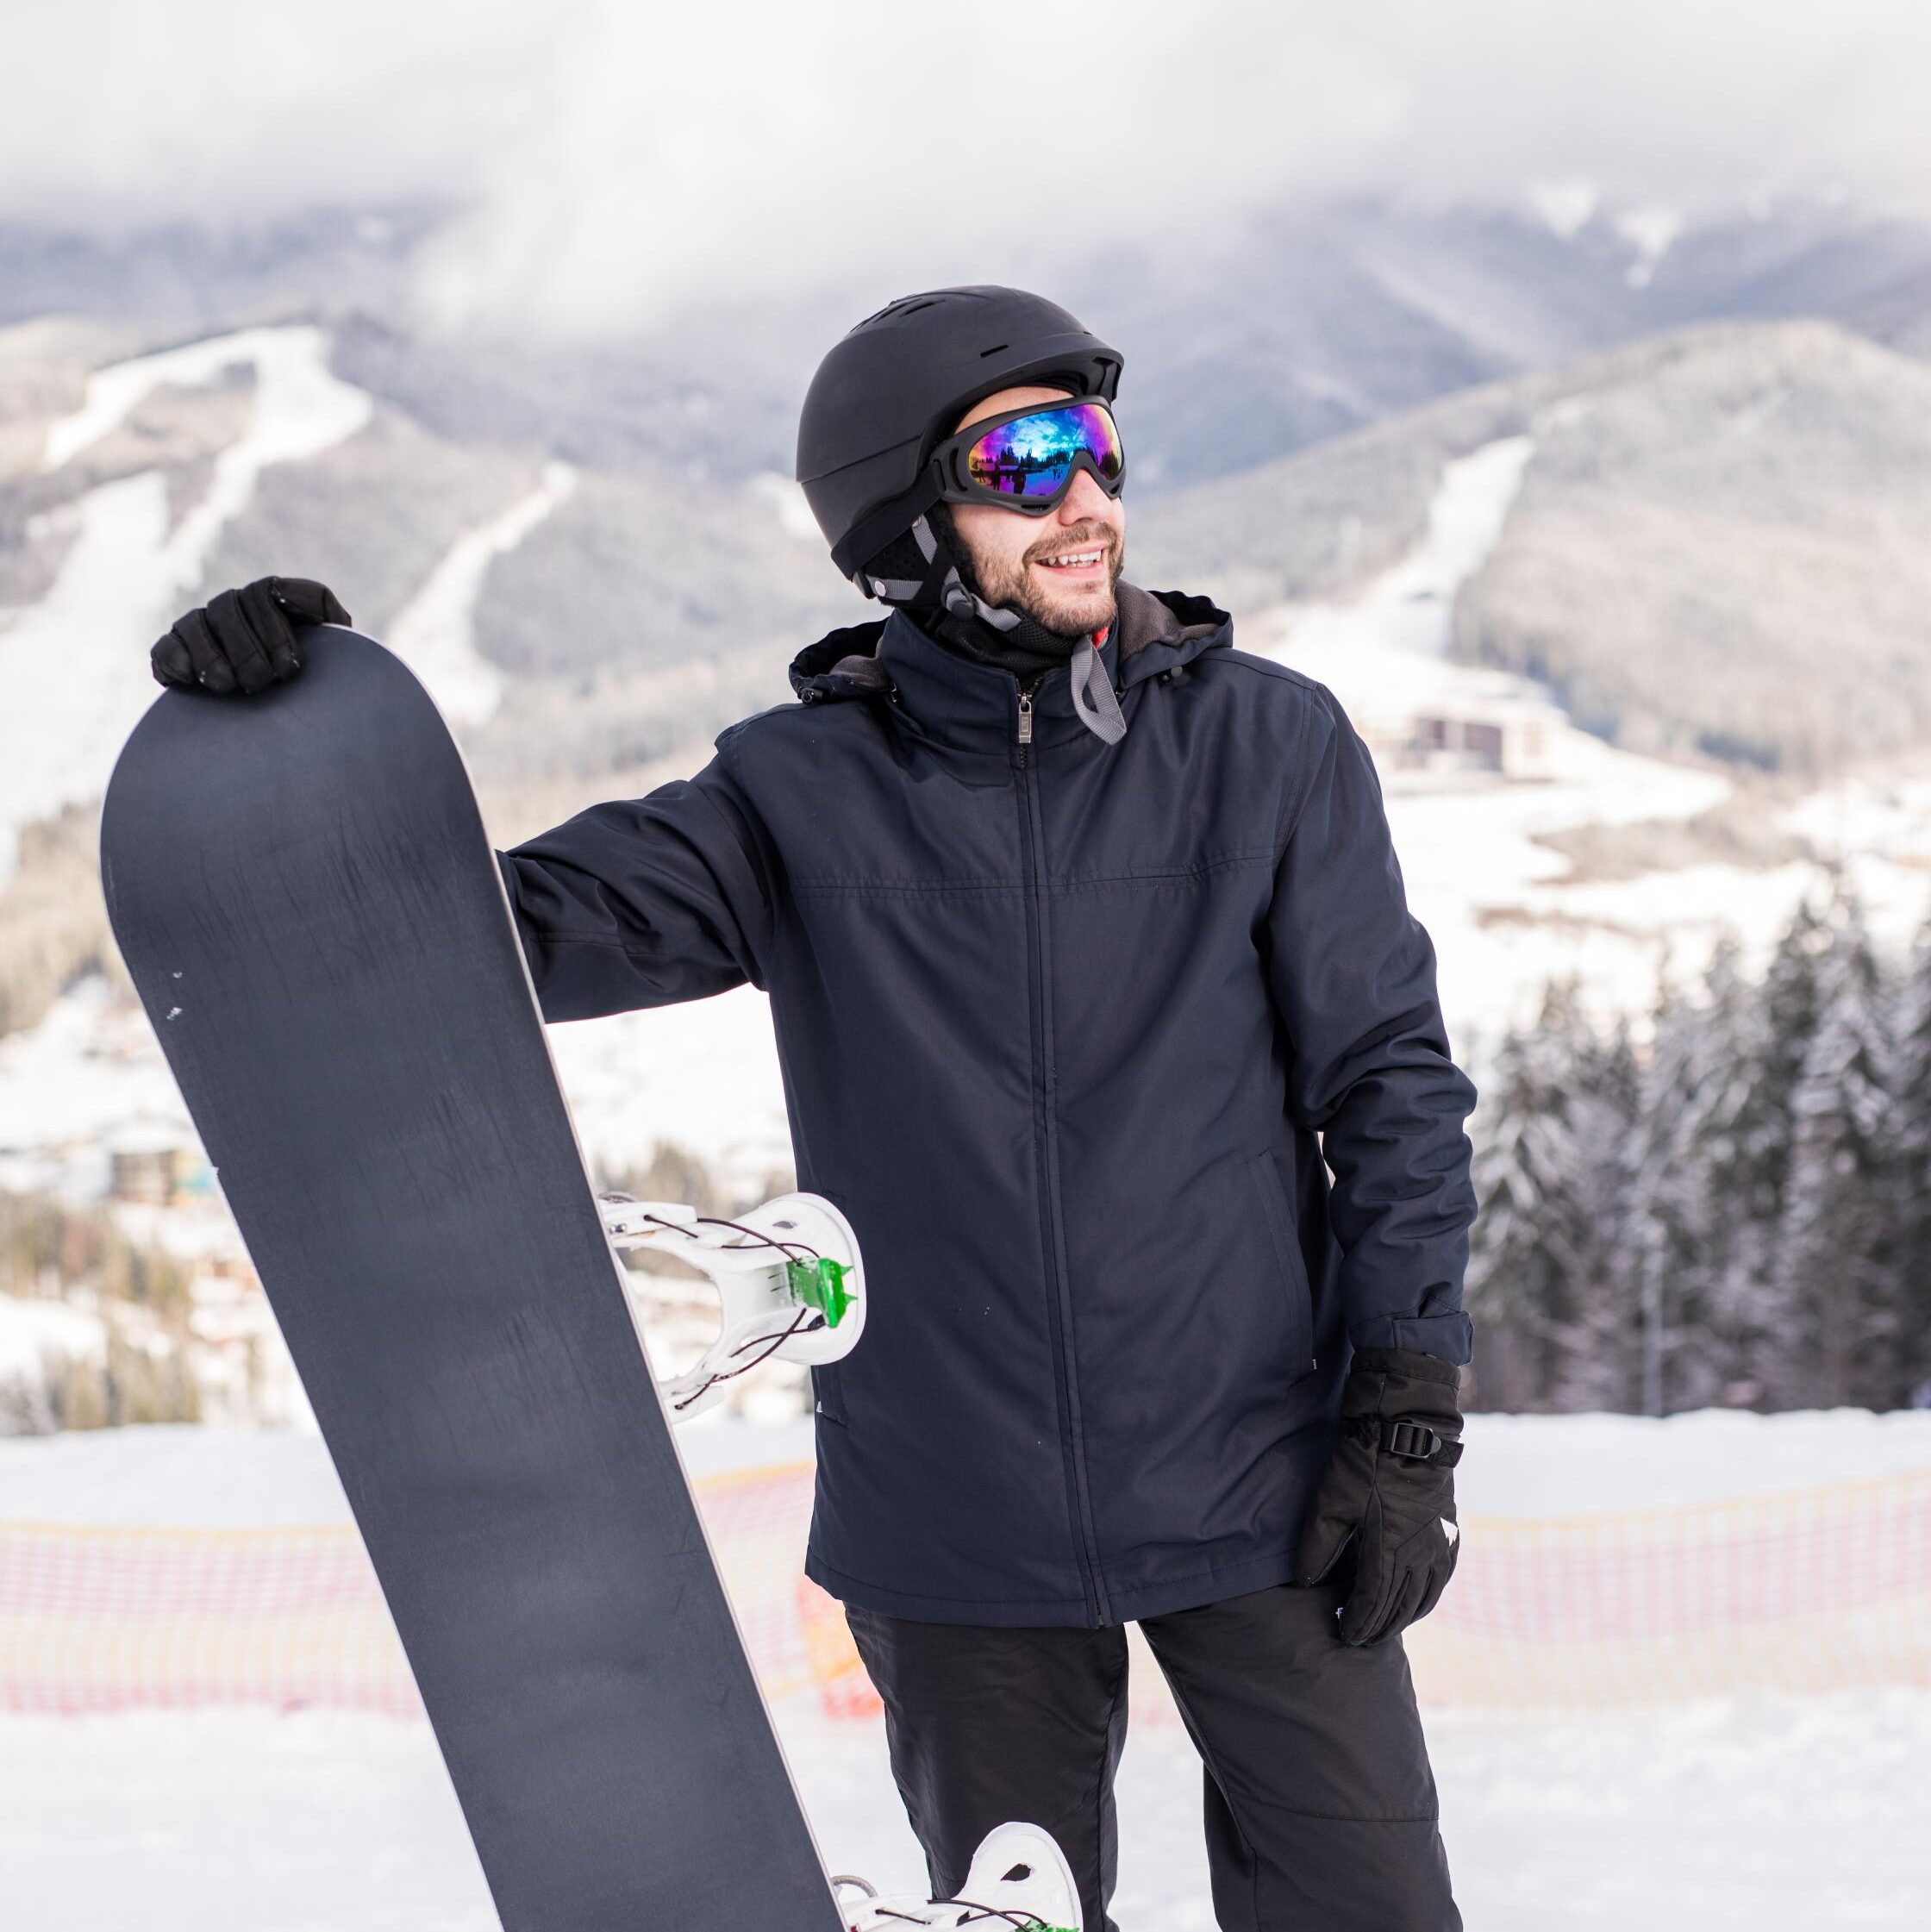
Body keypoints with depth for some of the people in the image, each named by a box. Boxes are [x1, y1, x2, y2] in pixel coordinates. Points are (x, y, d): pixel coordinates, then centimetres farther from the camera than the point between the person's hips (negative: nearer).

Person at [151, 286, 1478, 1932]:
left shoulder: (1265, 742, -4)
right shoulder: (806, 797, -3)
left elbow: (1391, 1078, -1)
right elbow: (529, 925, -8)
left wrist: (1409, 1419, -4)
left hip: (1258, 1497, -1)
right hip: (956, 1534, 1)